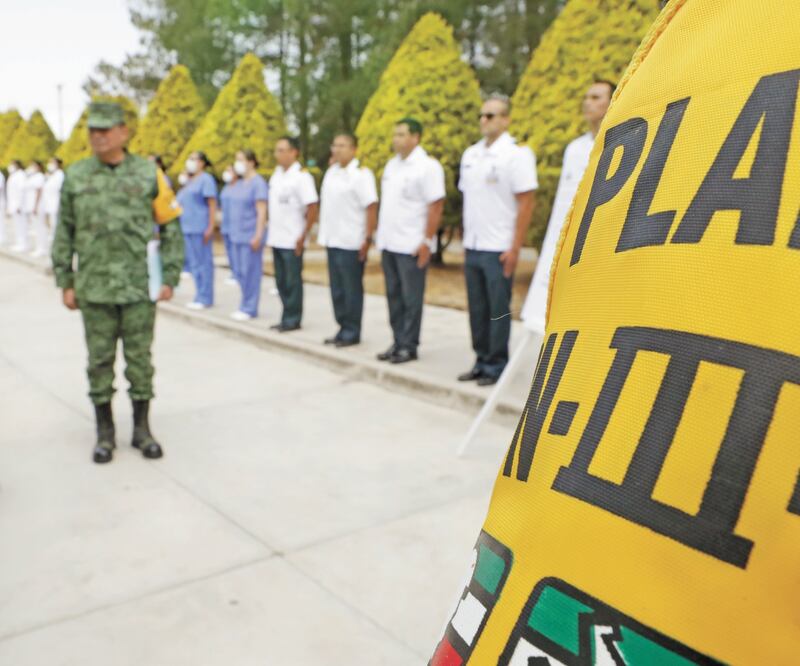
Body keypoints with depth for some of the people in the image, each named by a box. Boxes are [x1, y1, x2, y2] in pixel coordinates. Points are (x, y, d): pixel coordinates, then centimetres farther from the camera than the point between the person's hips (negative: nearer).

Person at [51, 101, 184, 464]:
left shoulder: (148, 174, 0)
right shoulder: (75, 176, 4)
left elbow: (170, 229, 2)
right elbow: (64, 233, 8)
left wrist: (169, 278, -2)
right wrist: (65, 283, 4)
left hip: (140, 287, -1)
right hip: (94, 288, 1)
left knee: (139, 358, 6)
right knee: (100, 360, 7)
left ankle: (142, 429, 20)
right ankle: (104, 432, 21)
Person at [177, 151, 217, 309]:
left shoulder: (206, 179, -6)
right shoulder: (189, 181, 20)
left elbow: (212, 204, -12)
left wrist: (210, 227, -17)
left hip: (200, 228, -9)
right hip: (188, 228, 9)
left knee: (203, 262, -5)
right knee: (193, 263, 10)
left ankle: (205, 298, -1)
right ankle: (199, 296, 16)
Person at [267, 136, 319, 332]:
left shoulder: (301, 176, -12)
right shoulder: (277, 173, 11)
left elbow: (312, 207, -15)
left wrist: (303, 236, -16)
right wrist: (271, 233, 13)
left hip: (292, 241, -7)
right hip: (276, 238, 7)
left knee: (292, 281, 1)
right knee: (281, 281, 12)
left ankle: (292, 320, 11)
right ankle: (287, 317, 22)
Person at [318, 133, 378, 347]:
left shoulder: (361, 174, -9)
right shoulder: (331, 172, 13)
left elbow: (371, 207, -14)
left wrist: (367, 239, -17)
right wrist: (324, 234, 14)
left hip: (351, 243, -7)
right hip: (332, 241, 7)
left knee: (351, 290, 1)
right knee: (337, 289, 11)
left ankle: (352, 333, 10)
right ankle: (343, 328, 21)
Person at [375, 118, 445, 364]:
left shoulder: (427, 166, -9)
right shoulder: (391, 164, 13)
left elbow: (436, 206, -13)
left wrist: (426, 242, -16)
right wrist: (381, 235, 13)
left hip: (412, 245, -7)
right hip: (388, 243, 7)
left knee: (411, 298, 0)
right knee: (393, 295, 11)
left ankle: (409, 346, 9)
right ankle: (397, 342, 20)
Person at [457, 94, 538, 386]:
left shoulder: (517, 154, -8)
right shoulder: (470, 154, 12)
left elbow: (527, 202, -11)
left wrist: (515, 249, -15)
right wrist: (466, 240, 12)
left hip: (499, 249, -6)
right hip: (472, 248, 6)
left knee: (498, 310, 1)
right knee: (477, 309, 11)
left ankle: (496, 366, 11)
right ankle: (482, 361, 22)